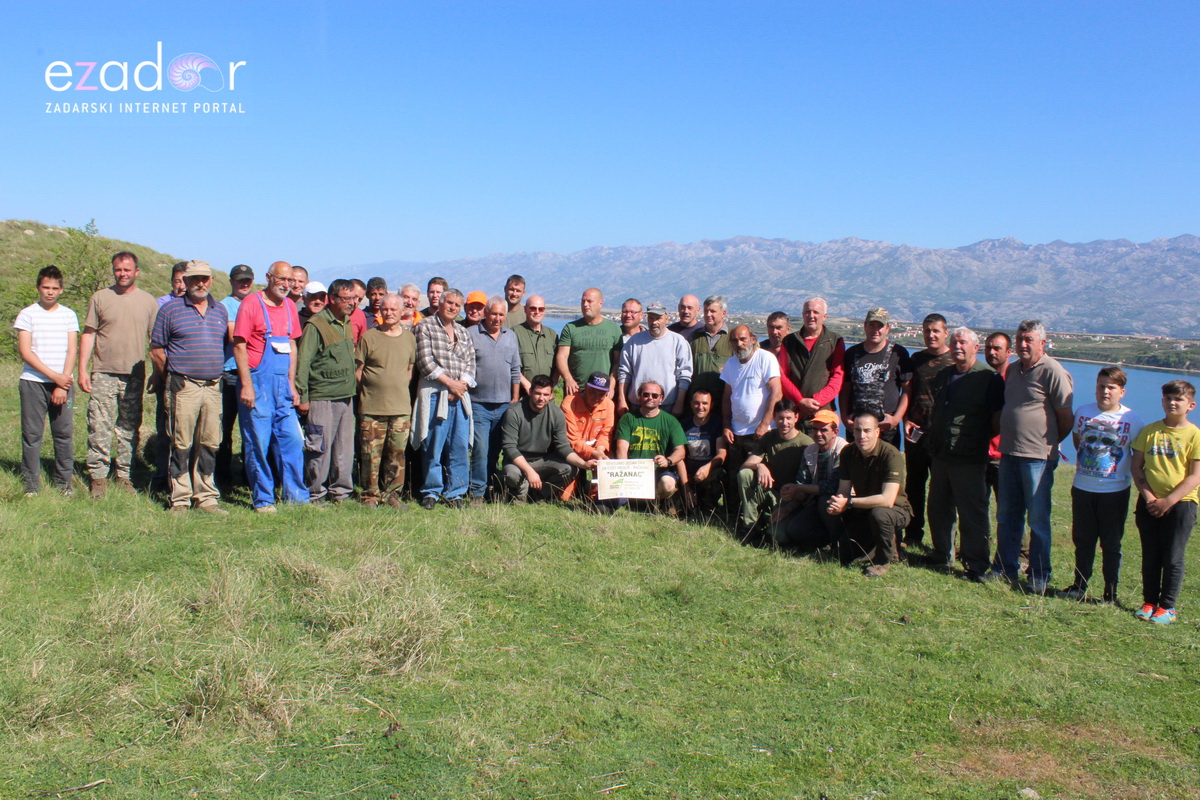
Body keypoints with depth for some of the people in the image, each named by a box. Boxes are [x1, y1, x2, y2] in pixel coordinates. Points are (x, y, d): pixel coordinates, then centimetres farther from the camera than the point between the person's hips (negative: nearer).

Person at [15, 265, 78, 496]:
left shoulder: (68, 315, 9)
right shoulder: (28, 314, 3)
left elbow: (72, 351, 4)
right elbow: (25, 352, -4)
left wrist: (63, 384, -6)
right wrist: (53, 376, -11)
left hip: (63, 382, 1)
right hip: (33, 382, -1)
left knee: (64, 433, 0)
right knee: (32, 434, 0)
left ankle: (62, 481, 12)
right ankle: (31, 484, 9)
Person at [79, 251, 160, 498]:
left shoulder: (148, 301, 8)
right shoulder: (100, 298, 6)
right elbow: (88, 334, 6)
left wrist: (157, 373, 4)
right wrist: (82, 369, -2)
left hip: (134, 376, 1)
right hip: (103, 374, -1)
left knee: (129, 429, 6)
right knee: (99, 427, -3)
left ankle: (124, 475, 15)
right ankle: (98, 477, 5)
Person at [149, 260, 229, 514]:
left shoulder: (220, 311, 14)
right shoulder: (170, 310, 1)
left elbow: (227, 343, 22)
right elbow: (156, 350, 2)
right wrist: (174, 376, 5)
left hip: (213, 386, 4)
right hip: (183, 386, -4)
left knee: (210, 443, 7)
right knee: (181, 444, -1)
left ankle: (206, 497, 15)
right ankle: (180, 500, 6)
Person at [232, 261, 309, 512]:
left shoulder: (289, 306, 12)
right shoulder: (252, 303, -7)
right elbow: (239, 345, -10)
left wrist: (291, 385, 11)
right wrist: (246, 385, -15)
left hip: (282, 384, 6)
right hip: (257, 384, -6)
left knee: (292, 439, 6)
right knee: (258, 444, 0)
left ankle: (296, 496, 15)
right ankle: (262, 500, 10)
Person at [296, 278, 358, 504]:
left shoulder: (347, 324, 14)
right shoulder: (316, 325, -10)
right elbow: (303, 363, -12)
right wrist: (302, 397, -14)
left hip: (346, 398, 7)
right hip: (322, 398, -7)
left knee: (345, 448, 9)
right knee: (320, 447, -3)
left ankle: (340, 491, 19)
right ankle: (315, 494, 8)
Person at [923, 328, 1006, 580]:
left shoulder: (989, 378, -6)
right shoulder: (942, 376, 15)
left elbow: (998, 420, -7)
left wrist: (982, 438, -9)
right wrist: (928, 432, 12)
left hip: (970, 459, -7)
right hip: (940, 456, 7)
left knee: (973, 514, -2)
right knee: (938, 509, 15)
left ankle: (977, 566, 6)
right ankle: (943, 558, 29)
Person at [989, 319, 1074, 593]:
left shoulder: (1053, 372, -12)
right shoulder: (1013, 369, 12)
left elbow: (1066, 417, -10)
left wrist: (1050, 443, 2)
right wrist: (1006, 438, 14)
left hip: (1037, 457, -7)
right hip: (1009, 454, 7)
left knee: (1038, 519, 2)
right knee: (1008, 516, 14)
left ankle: (1039, 576, 12)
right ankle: (1005, 568, 24)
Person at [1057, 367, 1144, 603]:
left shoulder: (1132, 419, -6)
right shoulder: (1083, 412, 2)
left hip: (1115, 491, -3)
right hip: (1083, 488, 3)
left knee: (1111, 543, 7)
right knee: (1082, 540, 12)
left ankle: (1111, 591, 17)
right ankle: (1080, 585, 25)